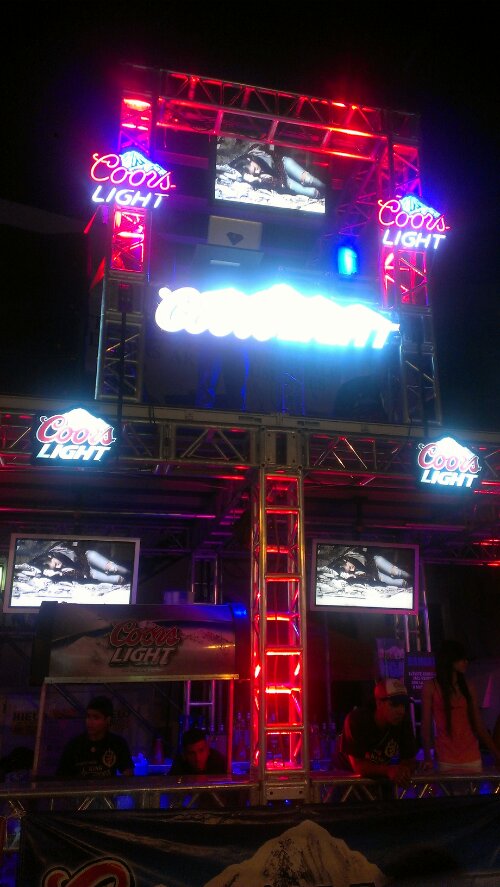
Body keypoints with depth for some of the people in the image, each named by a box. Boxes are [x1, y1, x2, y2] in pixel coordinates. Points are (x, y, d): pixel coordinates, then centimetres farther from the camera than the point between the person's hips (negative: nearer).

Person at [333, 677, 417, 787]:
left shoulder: (404, 722, -18)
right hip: (348, 774, -3)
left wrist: (404, 772, -34)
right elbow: (357, 765, -30)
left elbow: (409, 760, -11)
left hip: (382, 777, 3)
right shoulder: (356, 719, -29)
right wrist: (388, 770, -44)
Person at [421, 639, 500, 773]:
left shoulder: (468, 687, 7)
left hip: (472, 757, 3)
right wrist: (427, 757, -12)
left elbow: (478, 724, 8)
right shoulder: (430, 687, -3)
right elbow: (426, 723, -5)